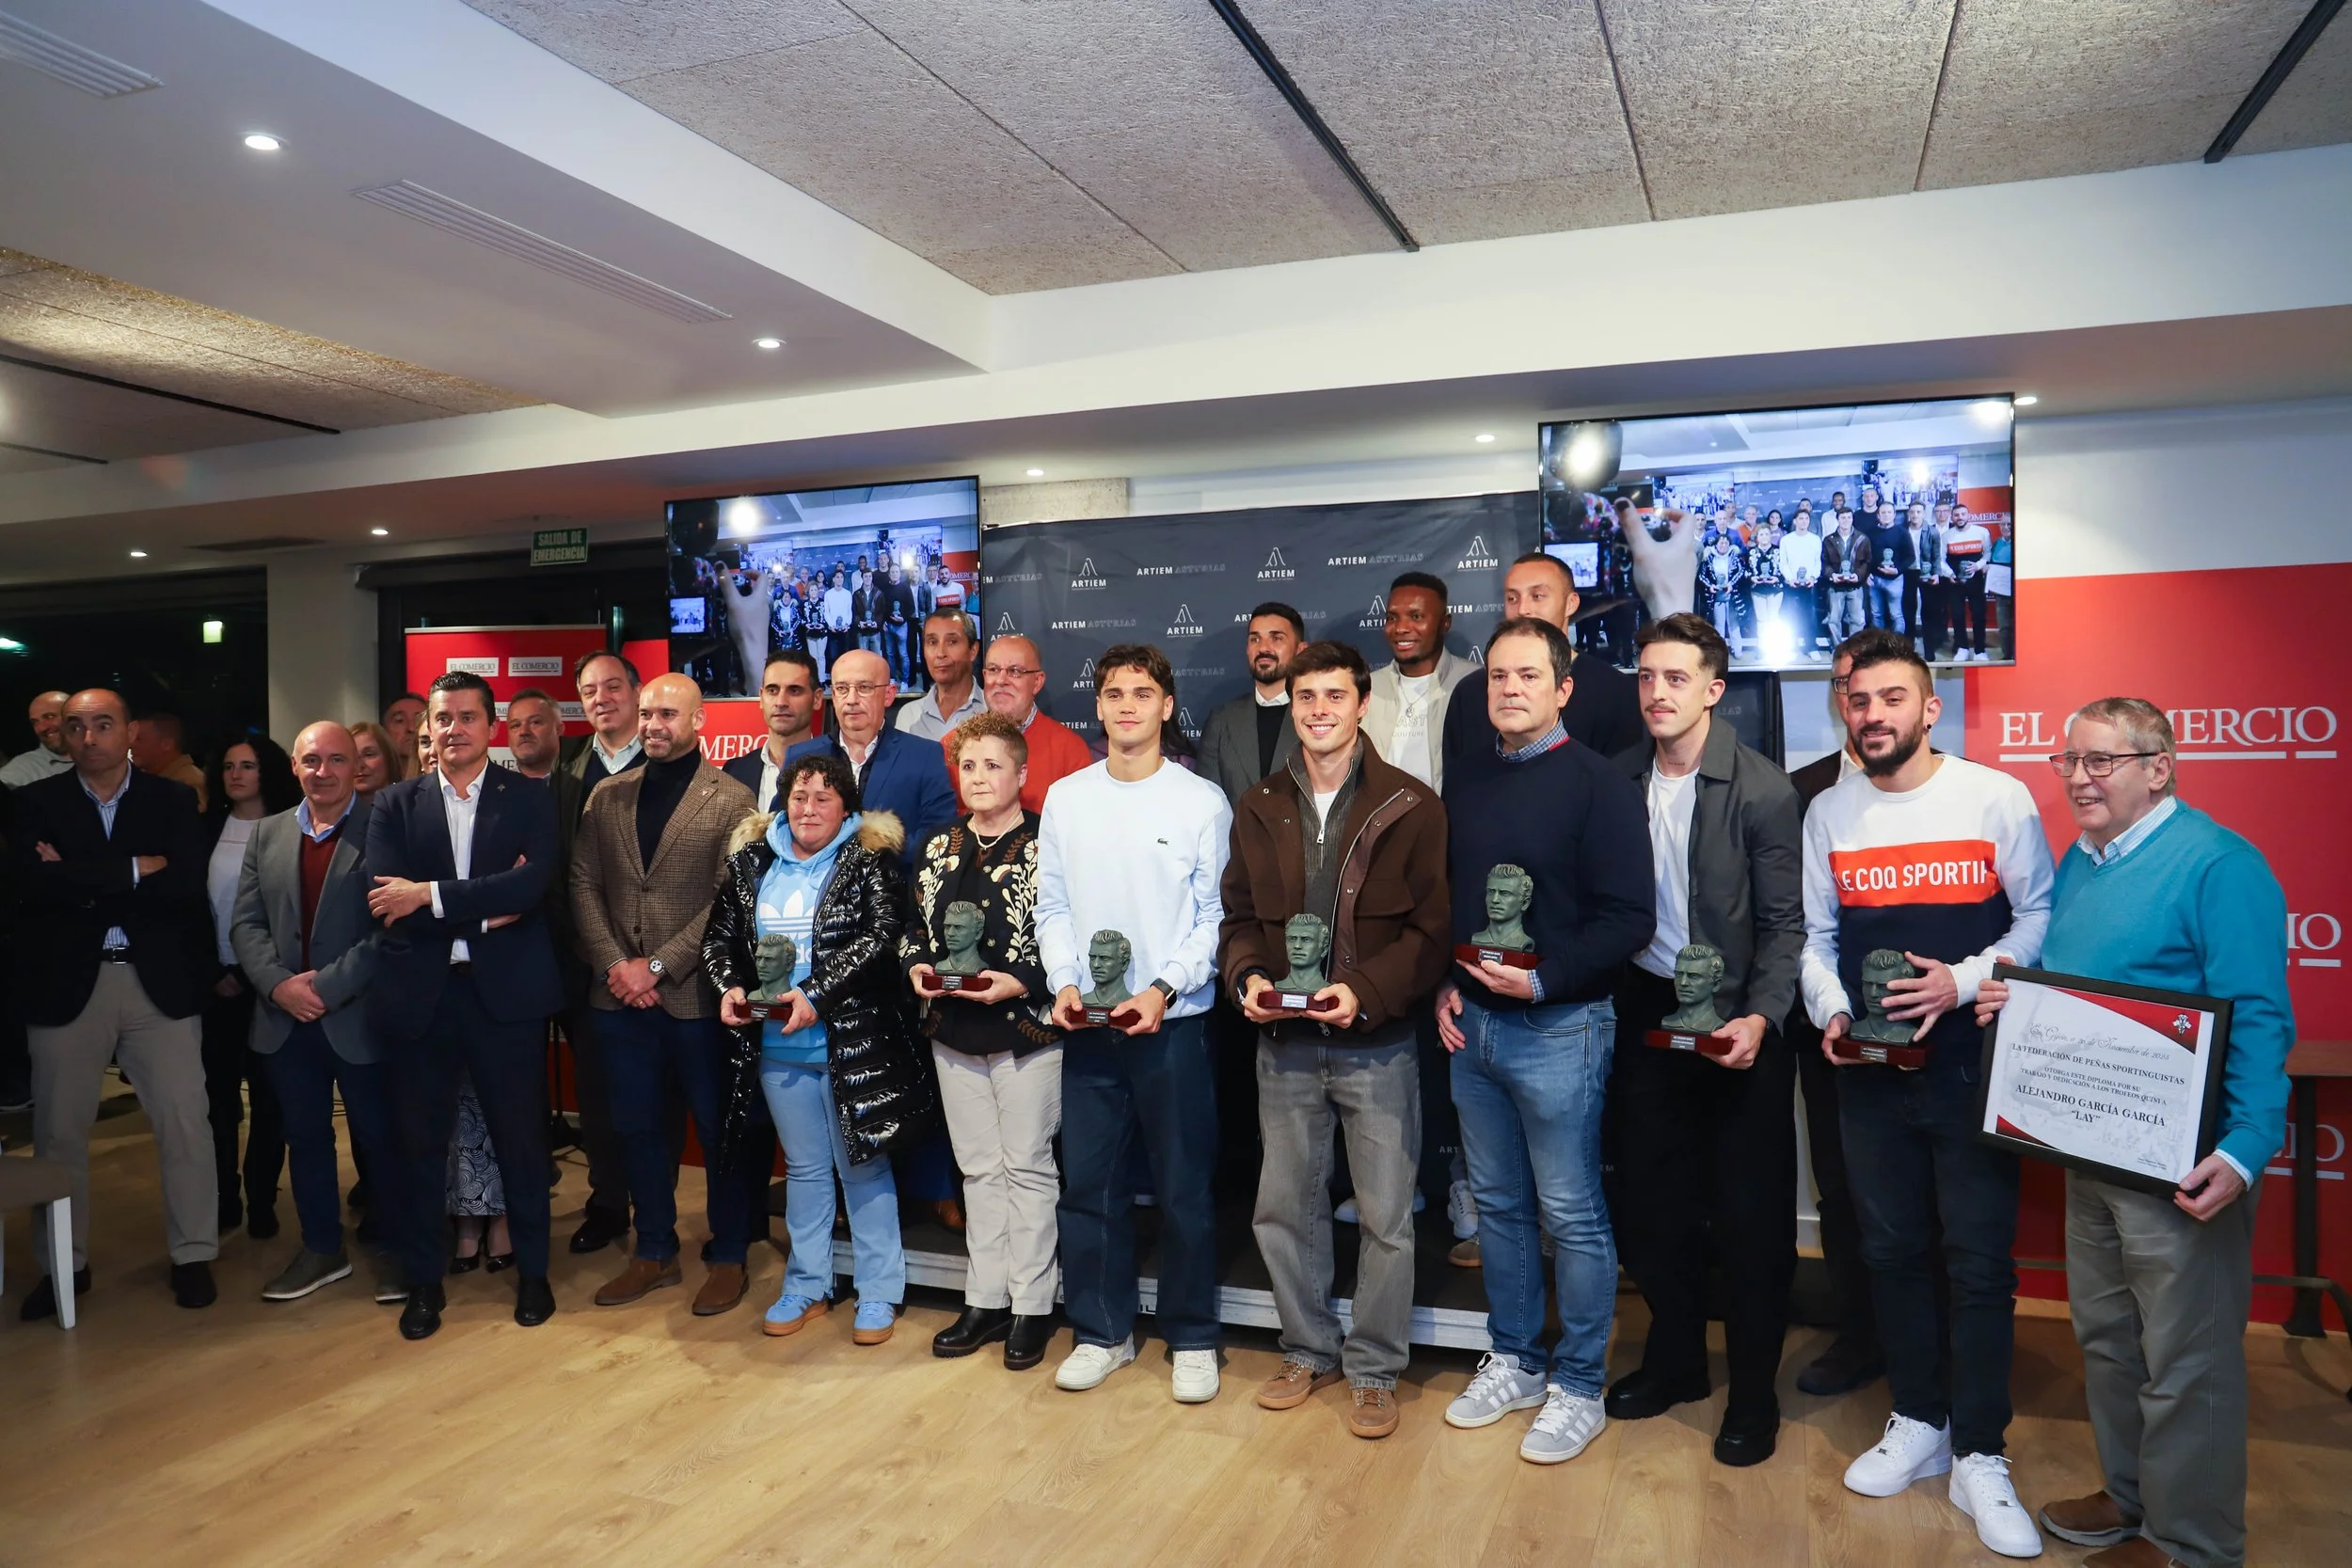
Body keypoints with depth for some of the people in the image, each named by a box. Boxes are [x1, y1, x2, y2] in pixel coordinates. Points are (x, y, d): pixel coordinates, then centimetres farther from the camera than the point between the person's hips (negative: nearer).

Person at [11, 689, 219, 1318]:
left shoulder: (172, 800, 3)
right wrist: (134, 871, -15)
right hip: (67, 985, 1)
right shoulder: (36, 802, 3)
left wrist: (81, 881, -12)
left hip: (160, 982, -1)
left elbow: (187, 883, -11)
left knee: (186, 1123, 2)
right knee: (58, 1130, 10)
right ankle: (66, 1263, 26)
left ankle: (193, 1256, 16)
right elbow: (31, 880, -14)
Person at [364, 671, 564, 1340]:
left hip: (506, 991, -2)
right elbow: (385, 897, -8)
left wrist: (431, 896, -18)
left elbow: (532, 884, -14)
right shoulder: (394, 804, 7)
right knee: (420, 1145, 12)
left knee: (522, 1140, 8)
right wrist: (486, 906, -16)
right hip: (419, 996, 2)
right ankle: (424, 1281, 28)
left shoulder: (529, 800, 2)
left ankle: (532, 1272, 25)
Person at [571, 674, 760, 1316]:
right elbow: (584, 885, 7)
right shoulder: (607, 798, 11)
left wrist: (657, 966, -14)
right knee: (638, 1126, 14)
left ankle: (730, 1258, 19)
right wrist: (613, 964, -7)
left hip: (696, 995, -4)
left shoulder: (731, 800, -4)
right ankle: (655, 1252, 29)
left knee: (718, 1128, 5)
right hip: (619, 995, 5)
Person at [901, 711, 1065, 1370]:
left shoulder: (1048, 848, -9)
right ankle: (986, 1301, 25)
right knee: (978, 1167, 14)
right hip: (953, 1033, 6)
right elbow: (913, 928, 17)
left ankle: (1032, 1305, 16)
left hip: (1028, 1032, -6)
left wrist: (1022, 982, -21)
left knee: (1028, 1167, 4)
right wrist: (917, 967, -2)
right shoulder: (935, 851, 10)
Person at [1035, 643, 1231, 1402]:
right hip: (1086, 1025, 3)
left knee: (1184, 1188, 6)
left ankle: (1193, 1338, 21)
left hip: (1173, 1022, -3)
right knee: (1089, 1184, 10)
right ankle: (1102, 1332, 25)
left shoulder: (1202, 801, -4)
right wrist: (1065, 984, -5)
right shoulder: (1065, 798, 6)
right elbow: (1053, 908, 9)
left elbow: (1216, 917, -5)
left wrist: (1165, 988, -15)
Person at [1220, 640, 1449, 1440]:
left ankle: (1374, 1370, 25)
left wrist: (1365, 991, -21)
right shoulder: (1259, 809, 7)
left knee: (1386, 1217, 7)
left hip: (1378, 1045, -4)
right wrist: (1247, 977, -9)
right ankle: (1309, 1350, 33)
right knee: (1283, 1208, 14)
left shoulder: (1412, 807, -7)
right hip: (1284, 1046, 4)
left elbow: (1433, 927, -9)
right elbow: (1239, 917, 11)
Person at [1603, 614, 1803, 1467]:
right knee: (1652, 1202, 14)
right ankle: (1675, 1358, 35)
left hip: (1736, 1022, -4)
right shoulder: (1619, 781, 1)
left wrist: (1760, 1017, -22)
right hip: (1647, 1013, 4)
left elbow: (1784, 921, -11)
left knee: (1749, 1215, 6)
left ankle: (1753, 1392, 25)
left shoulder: (1763, 789, -12)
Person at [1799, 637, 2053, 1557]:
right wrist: (1831, 1012, -6)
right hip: (1869, 1069, 4)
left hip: (1973, 1060, -3)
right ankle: (1918, 1425, 29)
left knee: (1979, 1262, 2)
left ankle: (1978, 1457, 16)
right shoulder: (1828, 814, 6)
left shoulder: (1995, 797, -5)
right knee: (1891, 1251, 13)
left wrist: (1962, 981, -18)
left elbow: (2038, 917, -4)